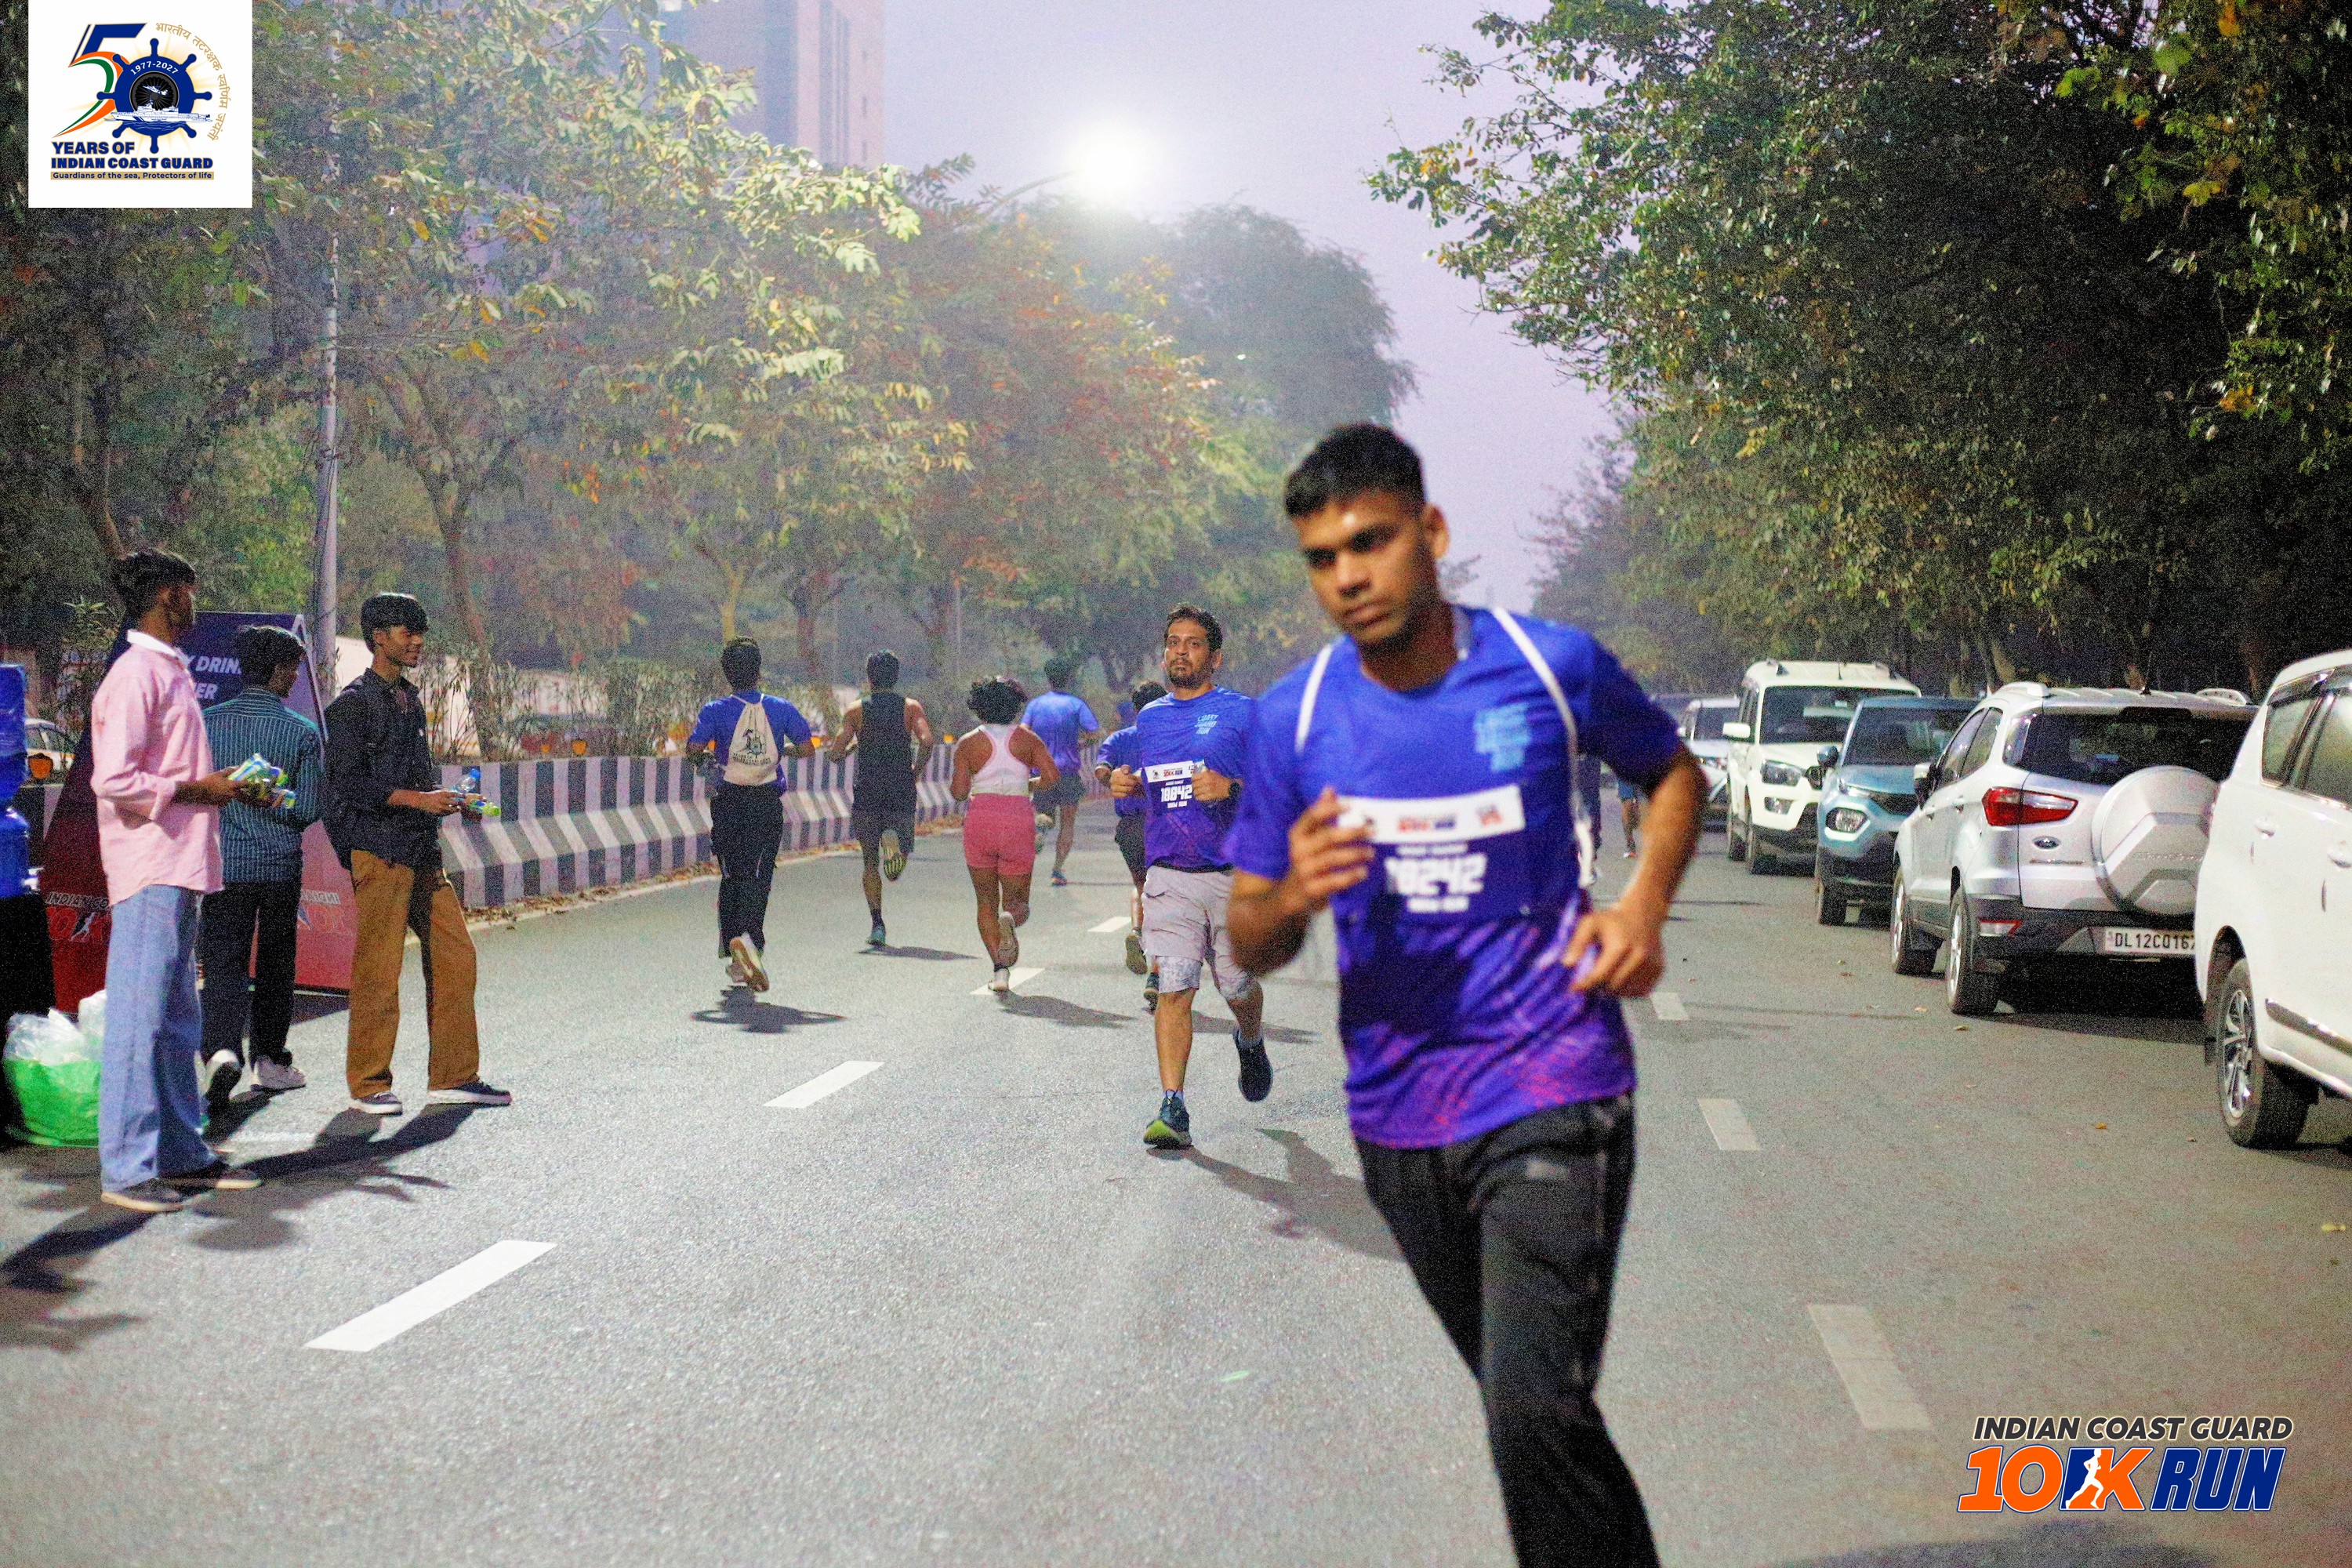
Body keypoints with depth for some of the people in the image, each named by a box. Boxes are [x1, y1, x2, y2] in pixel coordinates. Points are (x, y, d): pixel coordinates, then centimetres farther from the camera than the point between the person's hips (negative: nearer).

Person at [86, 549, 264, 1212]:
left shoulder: (170, 672, 18)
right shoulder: (135, 675, -12)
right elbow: (113, 780, -20)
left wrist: (215, 786, 10)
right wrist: (197, 791, -13)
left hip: (181, 868, 10)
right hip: (151, 868, -10)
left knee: (177, 1019, 15)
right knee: (139, 1016, -8)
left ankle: (181, 1153, 23)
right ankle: (126, 1168, -5)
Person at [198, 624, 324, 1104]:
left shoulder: (207, 722, 0)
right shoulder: (301, 732, -5)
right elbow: (308, 809, -5)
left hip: (223, 862, 0)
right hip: (280, 863, 0)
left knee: (223, 961, -1)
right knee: (275, 962, 14)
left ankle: (222, 1049, -25)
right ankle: (270, 1061, 24)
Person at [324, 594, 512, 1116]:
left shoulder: (410, 699, 20)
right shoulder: (354, 703, -5)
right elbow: (349, 782, -14)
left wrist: (446, 800, 11)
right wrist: (418, 799, -17)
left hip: (422, 852, 8)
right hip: (379, 850, -8)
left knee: (455, 955, 5)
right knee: (379, 969, -6)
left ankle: (453, 1076, 11)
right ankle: (368, 1086, 2)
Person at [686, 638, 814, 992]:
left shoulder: (716, 710, -4)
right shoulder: (780, 709, 0)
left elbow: (693, 748, -14)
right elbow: (808, 749, -1)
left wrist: (709, 756, 9)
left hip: (728, 803, 0)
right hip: (768, 804, 0)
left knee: (731, 876, 12)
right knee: (758, 876, -3)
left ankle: (733, 952, 15)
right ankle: (748, 936, -27)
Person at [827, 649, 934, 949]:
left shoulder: (856, 711, 3)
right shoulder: (911, 707, 4)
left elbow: (836, 753, -4)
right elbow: (926, 741, -12)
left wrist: (851, 747, 19)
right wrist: (915, 772, 2)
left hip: (868, 792, 0)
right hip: (902, 790, 0)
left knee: (871, 861, 9)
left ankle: (878, 926, -1)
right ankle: (894, 841, -26)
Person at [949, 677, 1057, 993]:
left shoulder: (969, 743, 2)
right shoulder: (1026, 737, 5)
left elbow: (959, 792, -3)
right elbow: (1052, 775, -3)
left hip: (981, 819, 0)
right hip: (1018, 820, 0)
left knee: (987, 901, 12)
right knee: (1017, 900, 10)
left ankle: (1000, 968, -3)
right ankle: (1010, 920, -28)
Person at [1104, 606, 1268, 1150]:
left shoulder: (1244, 713, 0)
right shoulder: (1149, 718, 14)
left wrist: (1233, 788, -21)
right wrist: (1123, 782, 6)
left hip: (1234, 875, -2)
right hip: (1168, 877, 2)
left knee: (1239, 988, 8)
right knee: (1173, 988, -10)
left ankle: (1251, 1044, 43)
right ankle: (1173, 1110, -12)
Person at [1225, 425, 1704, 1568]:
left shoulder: (1552, 664, -6)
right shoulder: (1292, 718, -2)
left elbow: (1673, 774, 14)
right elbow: (1251, 945, 5)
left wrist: (1645, 903, -4)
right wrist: (1294, 897, -19)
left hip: (1552, 1095, -3)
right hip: (1397, 1118, 4)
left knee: (1536, 1416, -18)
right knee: (1529, 1406, 18)